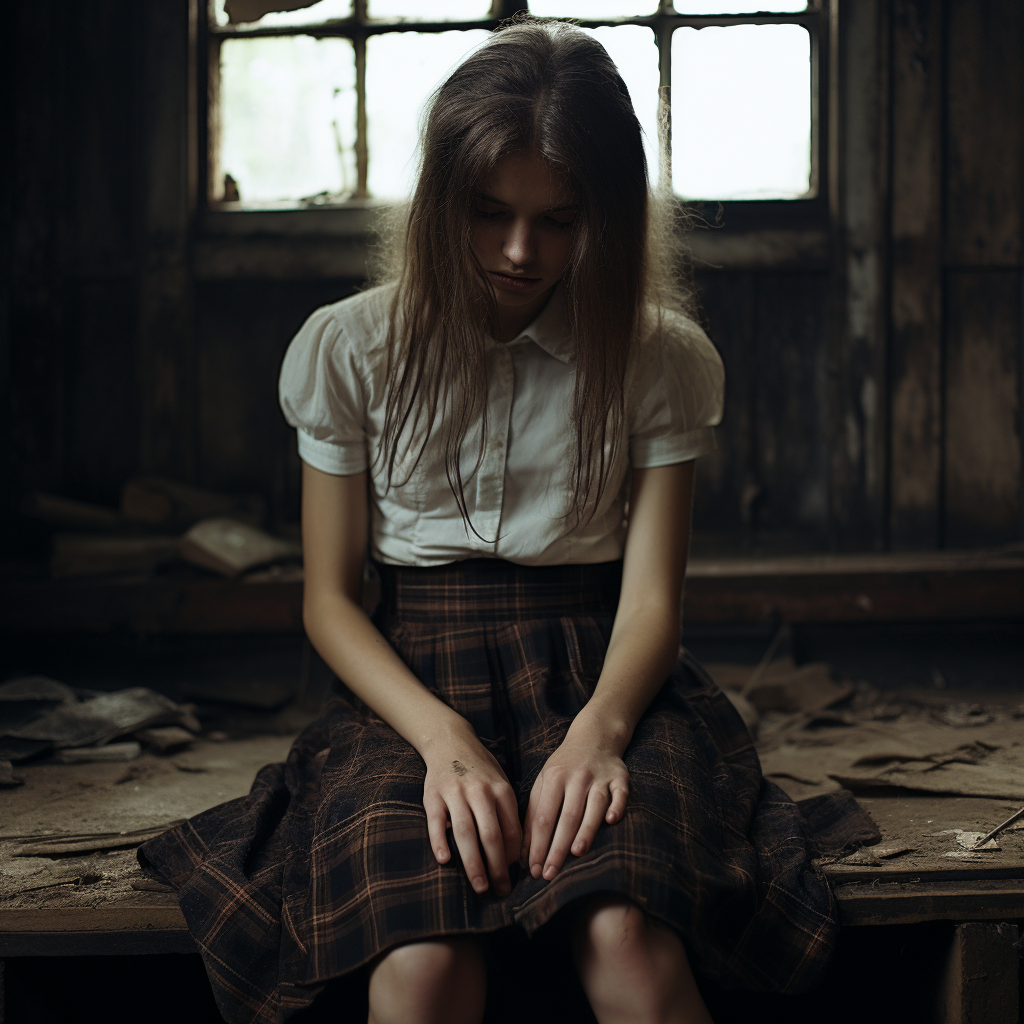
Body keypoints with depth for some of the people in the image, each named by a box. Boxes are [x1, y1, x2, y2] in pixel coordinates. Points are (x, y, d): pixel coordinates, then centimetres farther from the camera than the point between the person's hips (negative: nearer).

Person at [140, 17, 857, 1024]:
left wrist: (598, 727, -22)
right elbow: (330, 598, 4)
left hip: (598, 671, 0)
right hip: (414, 677, 0)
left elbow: (651, 593, 0)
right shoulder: (349, 349, 4)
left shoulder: (664, 359, 5)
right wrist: (443, 737, -15)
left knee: (626, 939, -33)